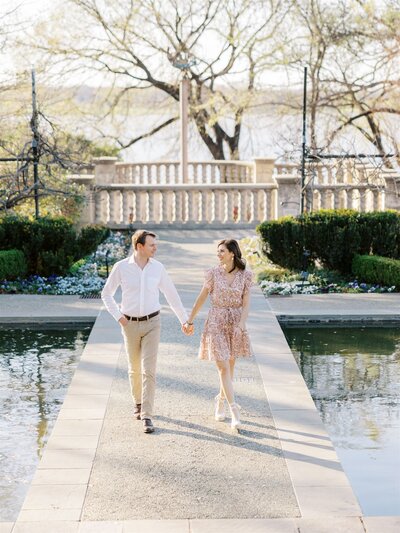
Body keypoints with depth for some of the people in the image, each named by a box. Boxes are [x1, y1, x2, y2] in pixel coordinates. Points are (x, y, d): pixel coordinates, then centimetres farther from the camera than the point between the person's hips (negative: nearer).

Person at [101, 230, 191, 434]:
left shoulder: (158, 267, -4)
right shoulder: (121, 267, -9)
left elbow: (172, 295, 5)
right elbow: (106, 294, 2)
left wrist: (185, 320, 8)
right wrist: (118, 316, -8)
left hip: (152, 323, 0)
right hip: (131, 325, 0)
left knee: (149, 370, -10)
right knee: (135, 368, 14)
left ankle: (146, 416, -8)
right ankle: (138, 402, 40)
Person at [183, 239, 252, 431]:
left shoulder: (245, 275, -2)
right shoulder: (213, 273, -3)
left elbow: (246, 303, -5)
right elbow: (201, 298, 4)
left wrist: (241, 324, -18)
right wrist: (190, 320, 8)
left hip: (235, 324, 2)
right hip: (216, 323, -2)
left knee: (230, 365, 12)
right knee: (223, 367, -9)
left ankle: (221, 400, 35)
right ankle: (234, 411, -10)